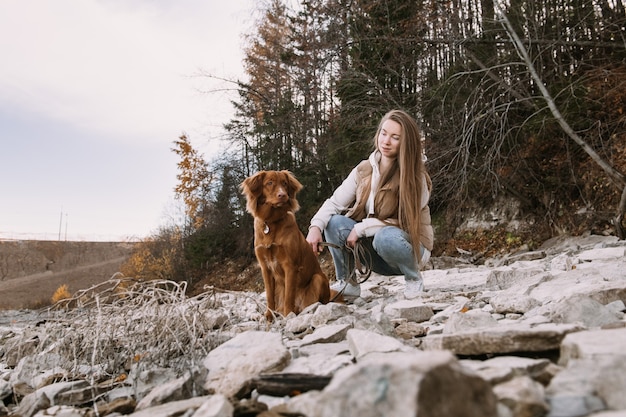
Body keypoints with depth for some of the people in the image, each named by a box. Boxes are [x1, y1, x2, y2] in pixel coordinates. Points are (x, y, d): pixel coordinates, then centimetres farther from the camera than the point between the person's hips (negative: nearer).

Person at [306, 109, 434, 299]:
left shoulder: (416, 178, -17)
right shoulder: (364, 170, -4)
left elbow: (402, 222, -20)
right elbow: (335, 203, -7)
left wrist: (360, 228, -23)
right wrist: (316, 226, -26)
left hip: (410, 246, -3)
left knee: (385, 237, -37)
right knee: (334, 223, -20)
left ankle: (414, 278, -5)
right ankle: (347, 283, -4)